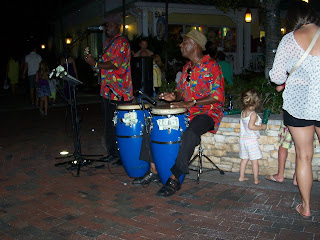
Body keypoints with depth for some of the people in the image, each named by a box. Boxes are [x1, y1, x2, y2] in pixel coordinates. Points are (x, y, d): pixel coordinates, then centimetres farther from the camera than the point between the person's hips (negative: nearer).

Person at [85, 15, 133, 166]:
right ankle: (112, 152, 25)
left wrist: (95, 64, -18)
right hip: (108, 90, 10)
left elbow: (116, 64, -19)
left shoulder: (121, 42, -9)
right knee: (109, 123, 14)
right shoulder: (108, 43, 21)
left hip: (119, 92, -10)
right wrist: (93, 61, 14)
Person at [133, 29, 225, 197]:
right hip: (186, 112, 8)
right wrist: (174, 97, -3)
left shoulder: (211, 66, -9)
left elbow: (218, 97, -16)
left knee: (190, 133, -38)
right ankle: (153, 171, -4)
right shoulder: (186, 67, 17)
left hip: (208, 112, -8)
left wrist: (191, 103, -26)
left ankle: (175, 179, -30)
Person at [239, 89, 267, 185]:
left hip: (243, 139, 7)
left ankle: (241, 177, 22)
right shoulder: (253, 114, -16)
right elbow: (251, 126, -25)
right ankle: (256, 180, 8)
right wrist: (262, 127, -13)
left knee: (244, 159, 16)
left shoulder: (243, 113, 6)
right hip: (252, 140, -7)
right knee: (254, 161, 2)